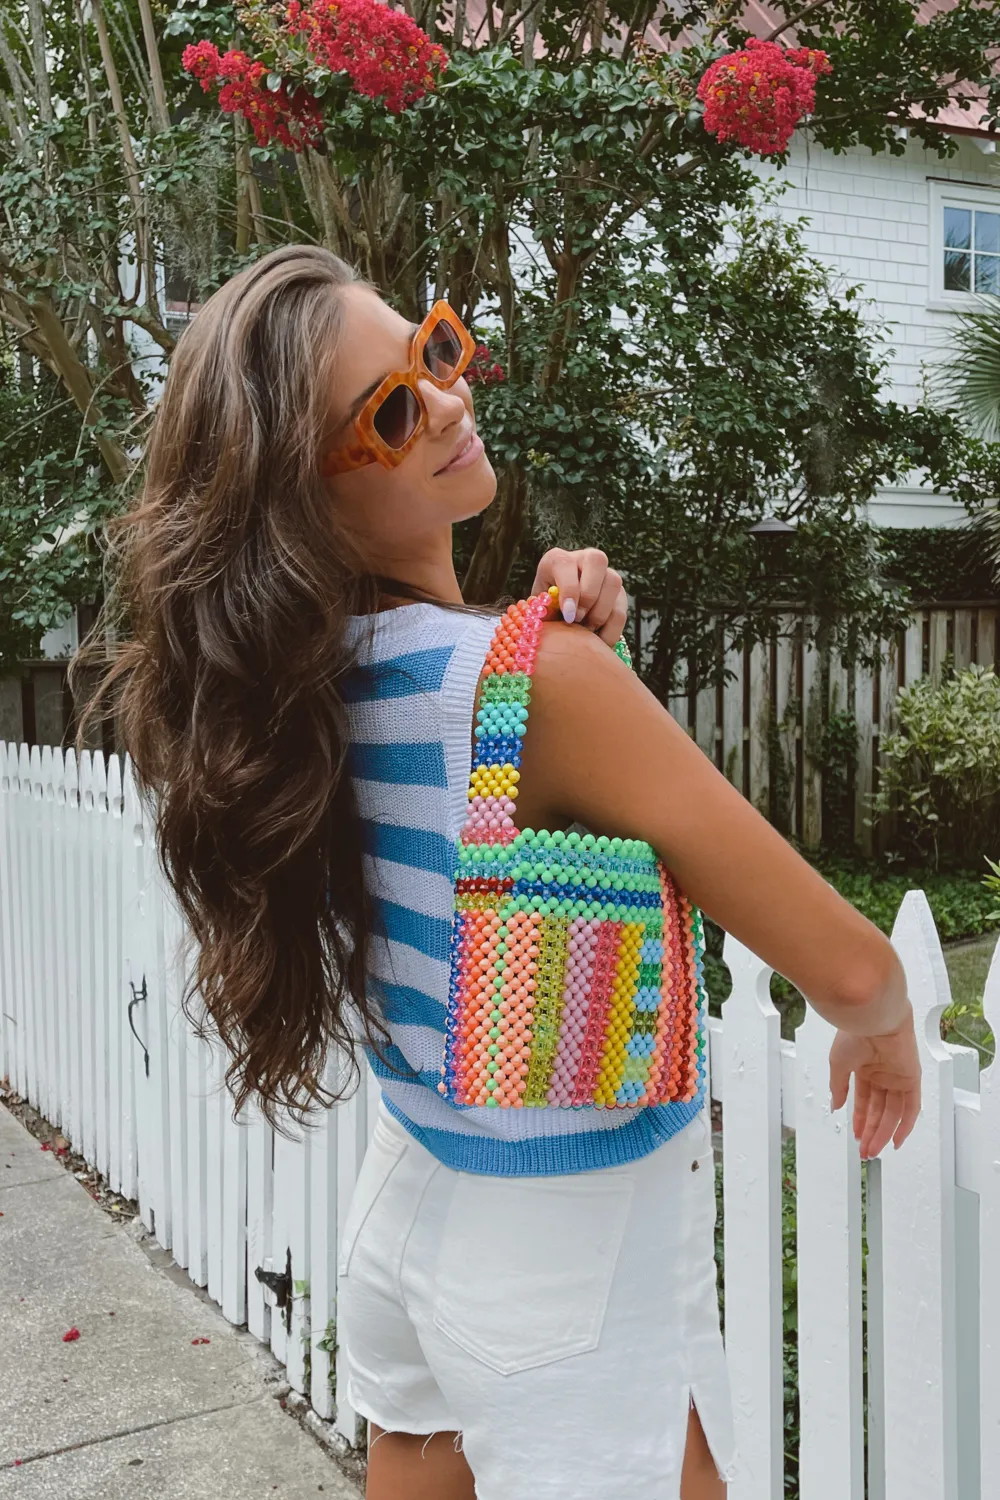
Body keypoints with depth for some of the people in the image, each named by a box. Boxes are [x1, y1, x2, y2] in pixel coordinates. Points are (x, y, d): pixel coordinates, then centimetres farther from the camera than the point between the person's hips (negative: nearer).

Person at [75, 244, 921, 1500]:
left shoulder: (309, 680, -5)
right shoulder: (541, 676, -27)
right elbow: (845, 964, -23)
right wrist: (879, 1025, 1)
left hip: (407, 1194, 7)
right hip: (575, 1248, -7)